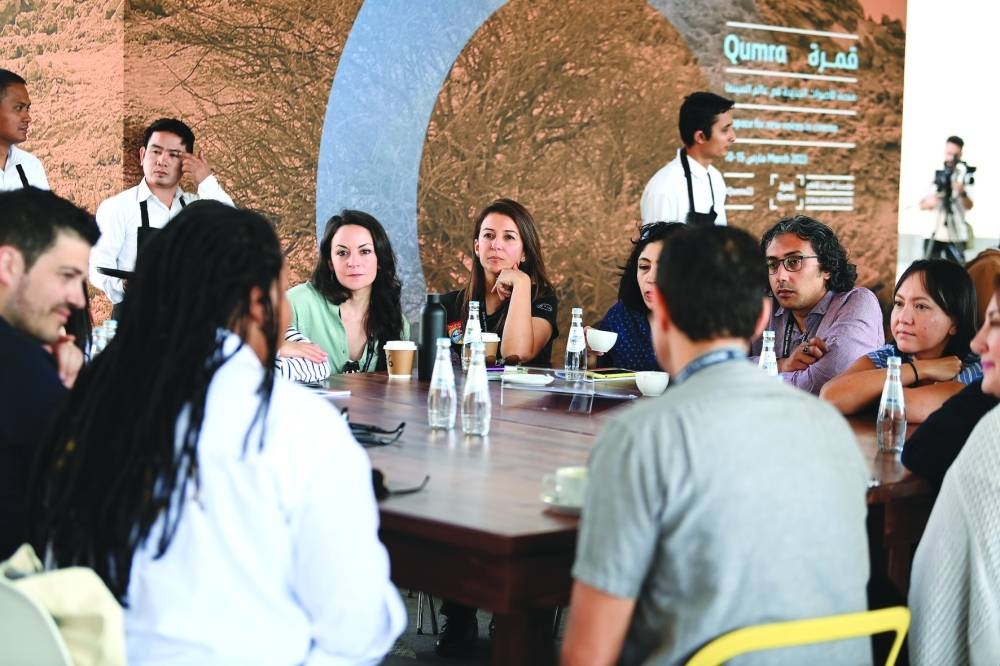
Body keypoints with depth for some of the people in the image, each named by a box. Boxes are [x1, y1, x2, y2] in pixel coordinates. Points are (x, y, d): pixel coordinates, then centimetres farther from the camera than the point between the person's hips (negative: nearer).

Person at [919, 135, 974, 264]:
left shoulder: (964, 176, -3)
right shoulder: (937, 175, 7)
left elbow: (969, 206, -15)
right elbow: (922, 204, 8)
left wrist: (962, 193, -36)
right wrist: (929, 202, -16)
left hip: (956, 236, -3)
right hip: (934, 235, 3)